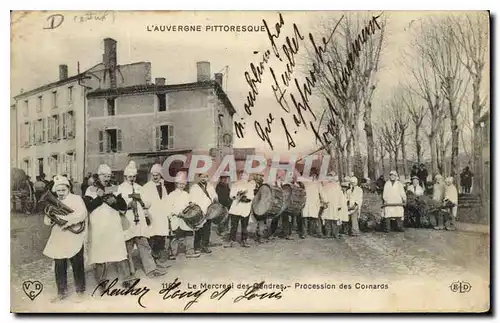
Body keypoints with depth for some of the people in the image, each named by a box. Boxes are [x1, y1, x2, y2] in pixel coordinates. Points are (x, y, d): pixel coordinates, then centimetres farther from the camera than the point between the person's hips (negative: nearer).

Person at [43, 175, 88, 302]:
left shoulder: (76, 198, -5)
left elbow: (82, 214, -20)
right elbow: (47, 220, 13)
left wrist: (67, 220, -27)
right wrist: (50, 219, -10)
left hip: (74, 239, -5)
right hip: (58, 239, 6)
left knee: (77, 265, 4)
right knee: (59, 266, 10)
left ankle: (80, 291, 19)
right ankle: (62, 292, 24)